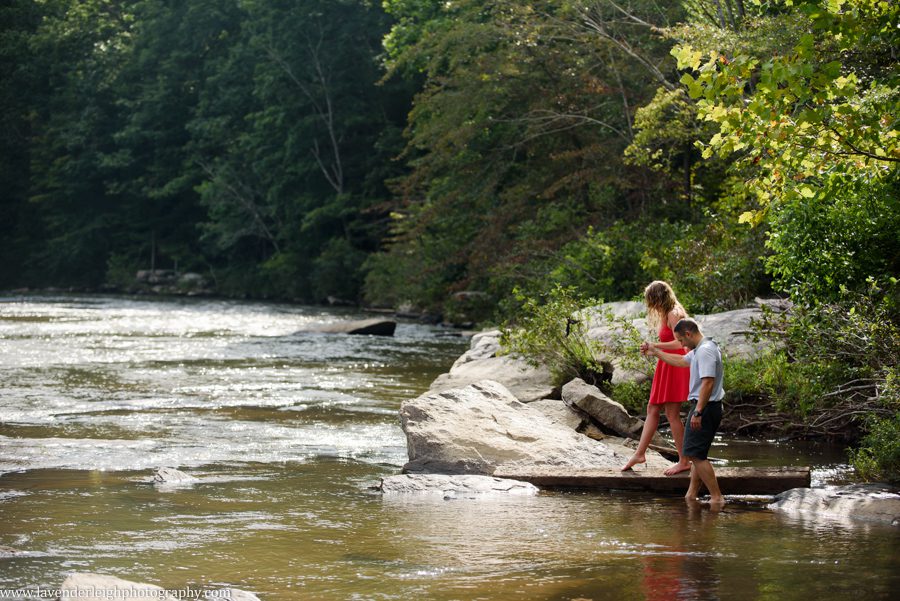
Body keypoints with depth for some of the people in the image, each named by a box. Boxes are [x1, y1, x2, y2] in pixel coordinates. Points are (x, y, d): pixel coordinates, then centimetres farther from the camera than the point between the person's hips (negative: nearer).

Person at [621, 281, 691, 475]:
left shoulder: (673, 314, -15)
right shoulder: (667, 314, 15)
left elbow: (679, 343, -22)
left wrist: (654, 346, -18)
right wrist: (651, 348, 12)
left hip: (674, 366, -10)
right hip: (666, 366, 10)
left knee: (672, 413, -7)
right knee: (652, 409, 12)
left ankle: (684, 461, -1)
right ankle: (639, 453, 18)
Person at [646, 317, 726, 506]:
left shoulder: (705, 351, -18)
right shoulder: (699, 349, 16)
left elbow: (707, 383, -26)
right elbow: (682, 361, 35)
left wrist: (697, 412, -27)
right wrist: (656, 353, 41)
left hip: (705, 407, -11)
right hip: (707, 407, 11)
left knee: (695, 454, -11)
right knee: (697, 453, 15)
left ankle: (717, 497, -12)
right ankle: (691, 494, 21)